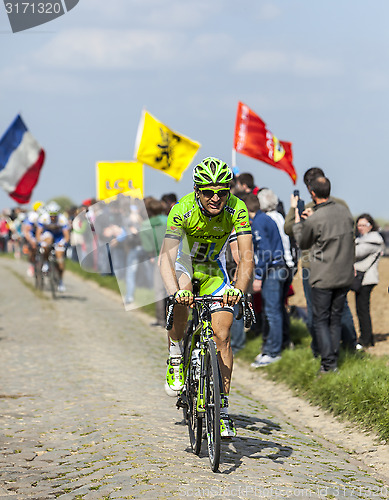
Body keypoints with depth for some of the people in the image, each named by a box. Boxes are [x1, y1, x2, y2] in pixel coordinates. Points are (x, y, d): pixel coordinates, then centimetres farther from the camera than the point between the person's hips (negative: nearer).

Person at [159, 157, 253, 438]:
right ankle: (176, 357, -13)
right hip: (184, 261, -1)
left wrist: (239, 289, -53)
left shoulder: (236, 210, -28)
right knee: (182, 294, -37)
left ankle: (223, 410, -1)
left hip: (214, 268, 1)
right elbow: (166, 256, -39)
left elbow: (247, 256, -34)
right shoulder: (183, 210, -31)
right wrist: (175, 291, -57)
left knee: (222, 335, -9)